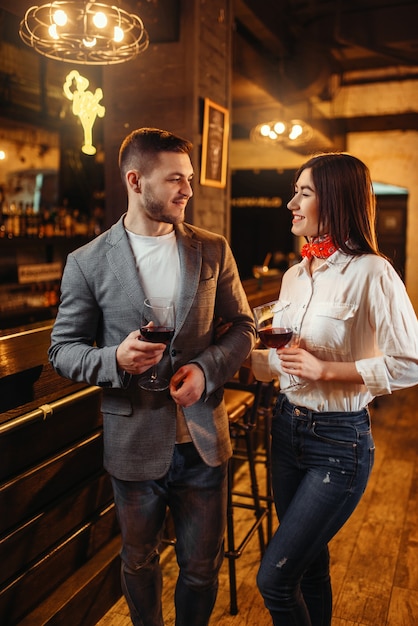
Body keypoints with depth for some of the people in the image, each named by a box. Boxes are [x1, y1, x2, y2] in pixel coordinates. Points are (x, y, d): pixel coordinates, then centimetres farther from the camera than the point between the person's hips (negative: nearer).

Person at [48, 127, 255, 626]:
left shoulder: (213, 251, 0)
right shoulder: (88, 262, -7)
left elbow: (242, 326, 5)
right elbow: (63, 349, -2)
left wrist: (207, 367, -15)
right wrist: (114, 359, -23)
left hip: (203, 441, 2)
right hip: (134, 447, -1)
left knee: (202, 567, 18)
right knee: (139, 564, 23)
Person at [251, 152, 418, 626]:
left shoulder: (370, 273, -17)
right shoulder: (295, 275, 7)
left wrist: (325, 369, -21)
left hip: (339, 442, -7)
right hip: (288, 427, 7)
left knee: (274, 578, -2)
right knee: (310, 565, 21)